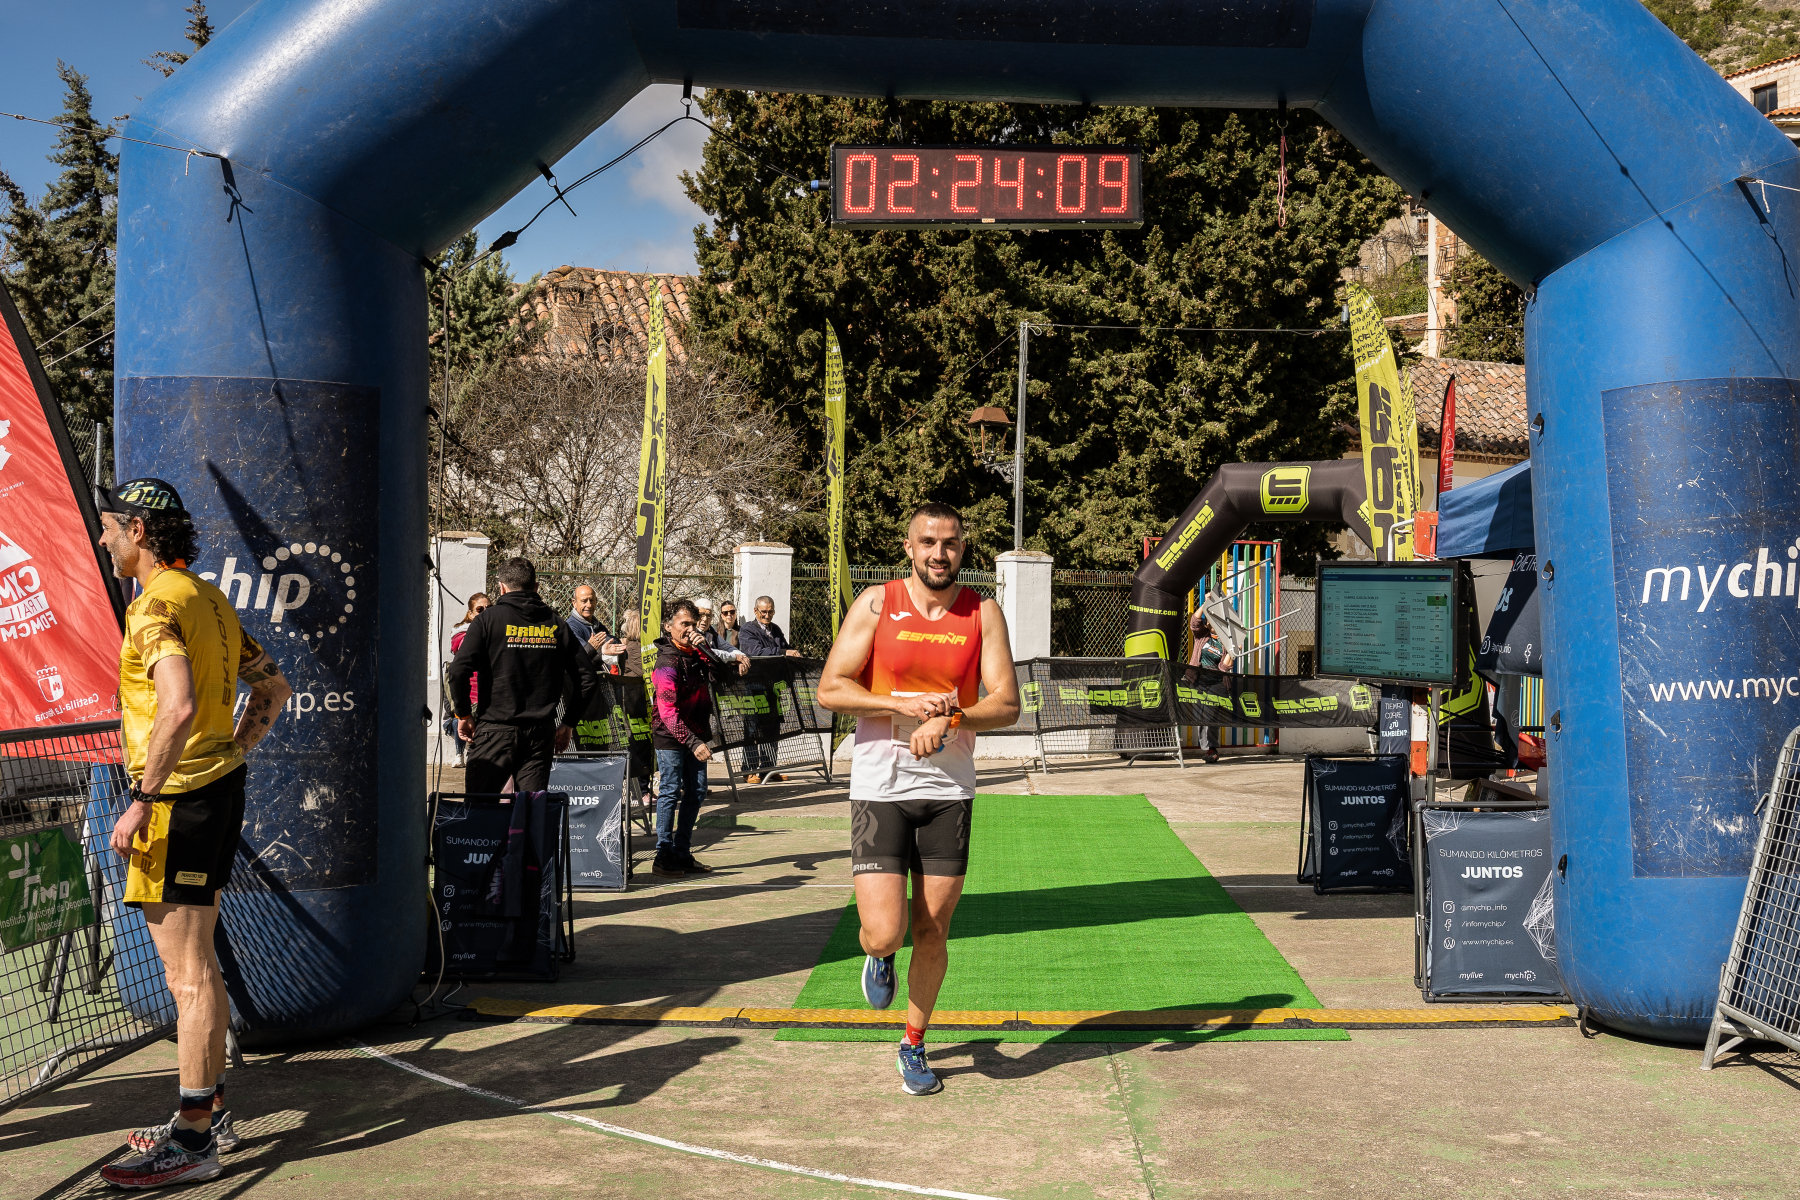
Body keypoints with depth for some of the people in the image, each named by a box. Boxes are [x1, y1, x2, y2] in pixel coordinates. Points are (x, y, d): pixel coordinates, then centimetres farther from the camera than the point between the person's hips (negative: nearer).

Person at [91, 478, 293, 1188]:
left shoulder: (158, 604, -14)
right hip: (218, 789, 10)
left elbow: (179, 708, -29)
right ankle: (209, 1113, 26)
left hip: (179, 802, -10)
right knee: (196, 965, 17)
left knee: (187, 972, -6)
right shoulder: (211, 599, 15)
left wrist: (141, 800, -24)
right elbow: (274, 688, 22)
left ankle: (193, 1143, -2)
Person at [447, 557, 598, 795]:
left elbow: (459, 670, -11)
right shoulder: (557, 625, 9)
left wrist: (463, 714, 1)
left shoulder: (488, 620, -1)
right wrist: (568, 724, 16)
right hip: (542, 732, 3)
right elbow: (586, 679, 9)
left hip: (497, 730, -3)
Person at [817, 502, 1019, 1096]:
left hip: (949, 788, 2)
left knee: (933, 931, 7)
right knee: (884, 933, -11)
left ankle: (914, 1045, 29)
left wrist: (948, 719, -19)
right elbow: (830, 689, -6)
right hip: (880, 786, -2)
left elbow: (1007, 703, -2)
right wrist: (904, 704, -17)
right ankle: (879, 956, 28)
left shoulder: (983, 613, 2)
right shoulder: (876, 604, -3)